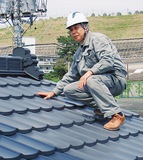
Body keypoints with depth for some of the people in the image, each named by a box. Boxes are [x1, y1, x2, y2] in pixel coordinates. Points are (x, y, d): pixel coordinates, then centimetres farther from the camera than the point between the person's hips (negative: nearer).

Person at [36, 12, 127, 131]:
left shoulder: (97, 39, -6)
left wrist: (90, 72, -32)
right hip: (97, 84, 8)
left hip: (116, 79, -8)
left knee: (92, 80, -37)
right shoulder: (78, 54, 21)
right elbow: (71, 75, 27)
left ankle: (116, 115, -29)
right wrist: (54, 92, 22)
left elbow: (108, 60, -22)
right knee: (68, 90, -4)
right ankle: (103, 105, -2)